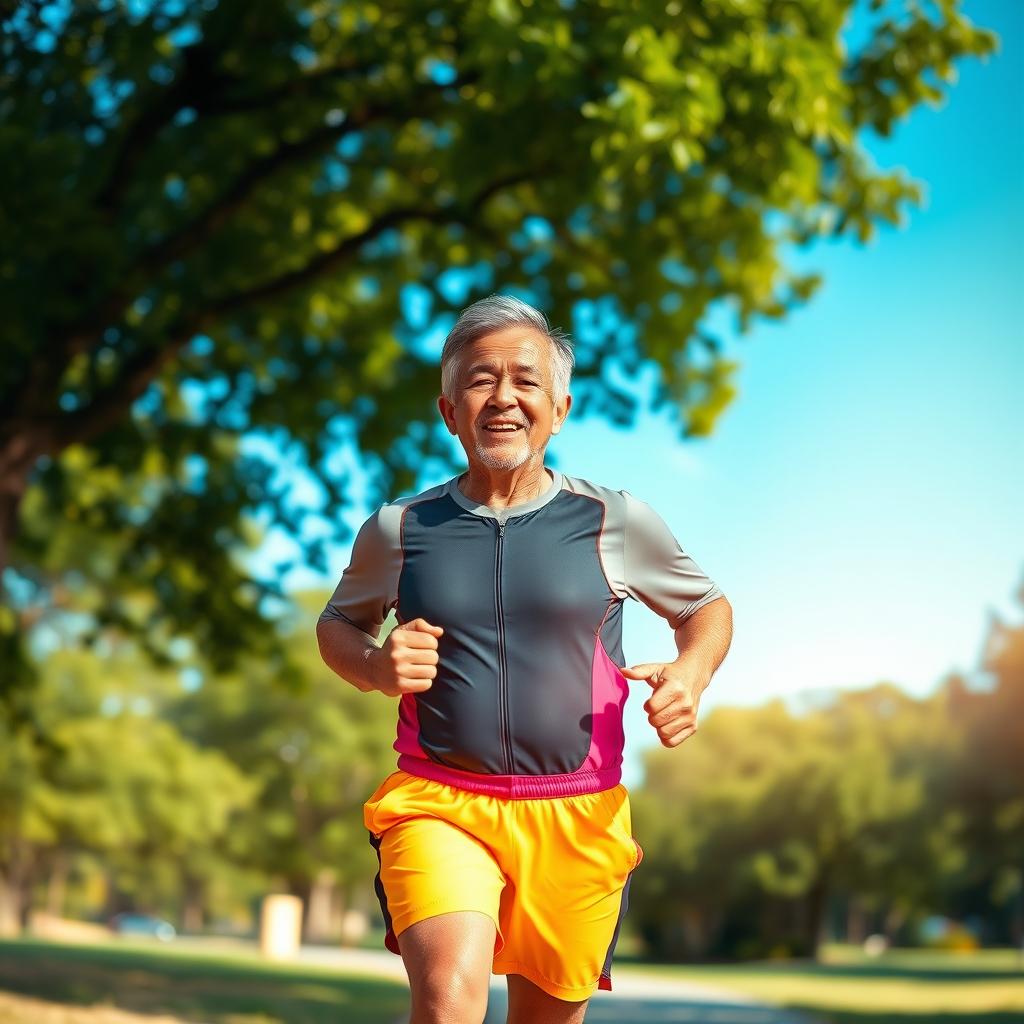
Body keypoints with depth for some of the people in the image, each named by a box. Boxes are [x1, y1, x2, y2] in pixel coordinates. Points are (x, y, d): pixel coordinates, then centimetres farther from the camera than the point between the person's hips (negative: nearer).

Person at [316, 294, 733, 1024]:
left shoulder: (616, 522, 2)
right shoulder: (400, 530, 5)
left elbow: (707, 607, 17)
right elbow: (339, 622, 22)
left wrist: (691, 675, -5)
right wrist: (374, 668, -2)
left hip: (576, 818, 1)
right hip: (438, 804, -1)